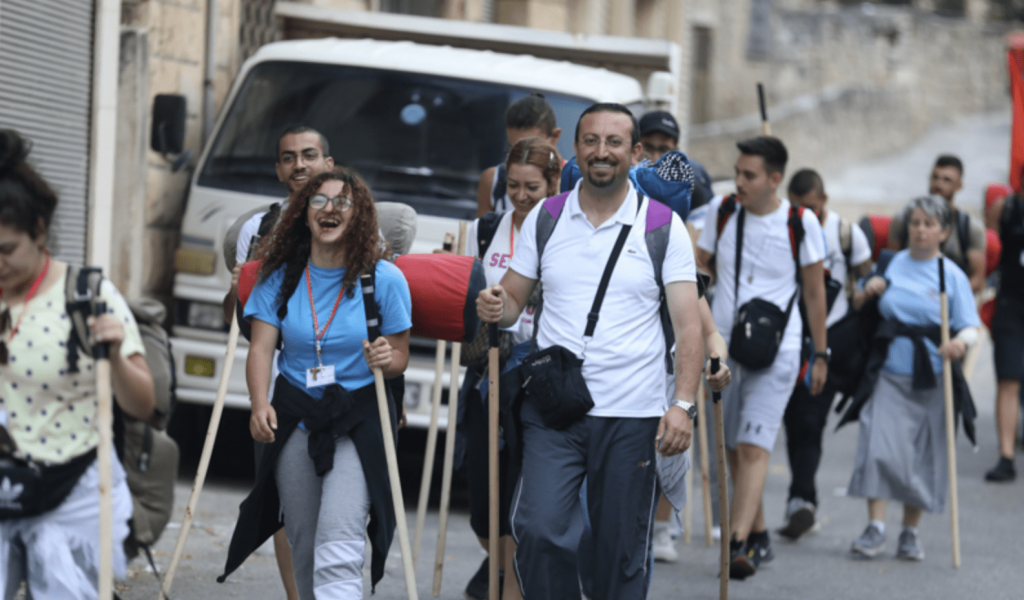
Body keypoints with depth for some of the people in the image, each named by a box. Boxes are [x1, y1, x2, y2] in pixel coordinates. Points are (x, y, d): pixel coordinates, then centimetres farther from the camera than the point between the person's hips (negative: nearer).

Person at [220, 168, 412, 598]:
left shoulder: (384, 279, -5)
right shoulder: (281, 277, 2)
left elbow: (399, 357, 0)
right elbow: (260, 347, -7)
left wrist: (386, 360, -25)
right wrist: (260, 406, -26)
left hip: (359, 421, -4)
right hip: (294, 419, 4)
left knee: (337, 554, -18)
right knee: (303, 550, 12)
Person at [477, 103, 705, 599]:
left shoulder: (664, 226, 1)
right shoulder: (544, 218, 8)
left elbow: (688, 323, -3)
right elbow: (514, 297, 14)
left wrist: (683, 404, -15)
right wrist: (497, 307, -11)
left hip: (631, 415, -1)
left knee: (621, 554, 3)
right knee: (537, 530, -15)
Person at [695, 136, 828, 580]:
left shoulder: (801, 223, -6)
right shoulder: (721, 210, 2)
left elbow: (814, 291, 3)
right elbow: (700, 261, 17)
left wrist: (821, 354, 7)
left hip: (776, 352, -4)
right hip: (723, 346, 4)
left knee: (754, 448, -17)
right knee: (733, 450, 11)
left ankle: (739, 545, -26)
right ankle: (759, 537, 26)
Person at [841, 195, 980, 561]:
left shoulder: (952, 276, 1)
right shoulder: (893, 264, 8)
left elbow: (971, 326, -3)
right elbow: (859, 306, 18)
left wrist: (961, 342, -26)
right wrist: (868, 290, -5)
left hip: (931, 380, -1)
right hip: (888, 375, 1)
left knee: (922, 457, 4)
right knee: (879, 447, -12)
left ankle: (910, 533, 16)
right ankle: (875, 529, -9)